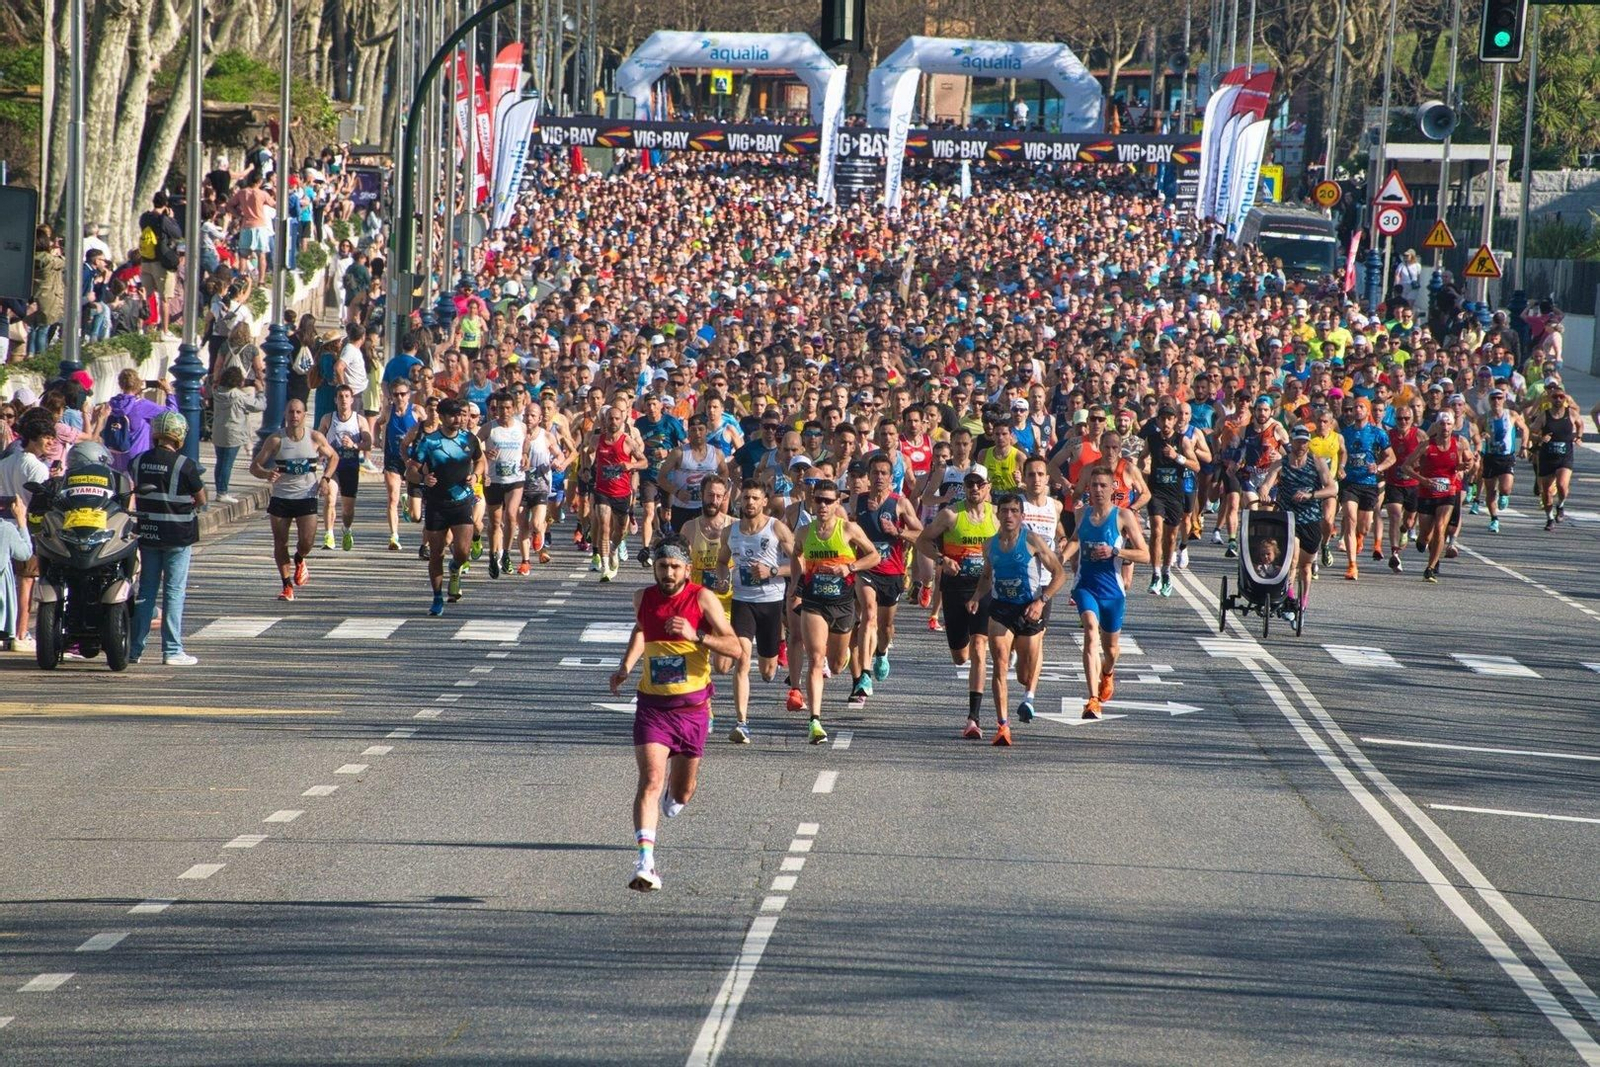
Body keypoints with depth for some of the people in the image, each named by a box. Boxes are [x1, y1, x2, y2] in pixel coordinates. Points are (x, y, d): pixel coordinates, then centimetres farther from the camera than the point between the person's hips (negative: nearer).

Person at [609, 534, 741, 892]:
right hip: (652, 705, 1)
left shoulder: (702, 599, -9)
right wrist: (626, 666, 13)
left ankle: (674, 793, 53)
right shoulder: (644, 598, 3)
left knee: (683, 792, 13)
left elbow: (734, 647, -15)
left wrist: (696, 636, -29)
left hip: (692, 706, -1)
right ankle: (645, 863, -26)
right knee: (650, 780, -18)